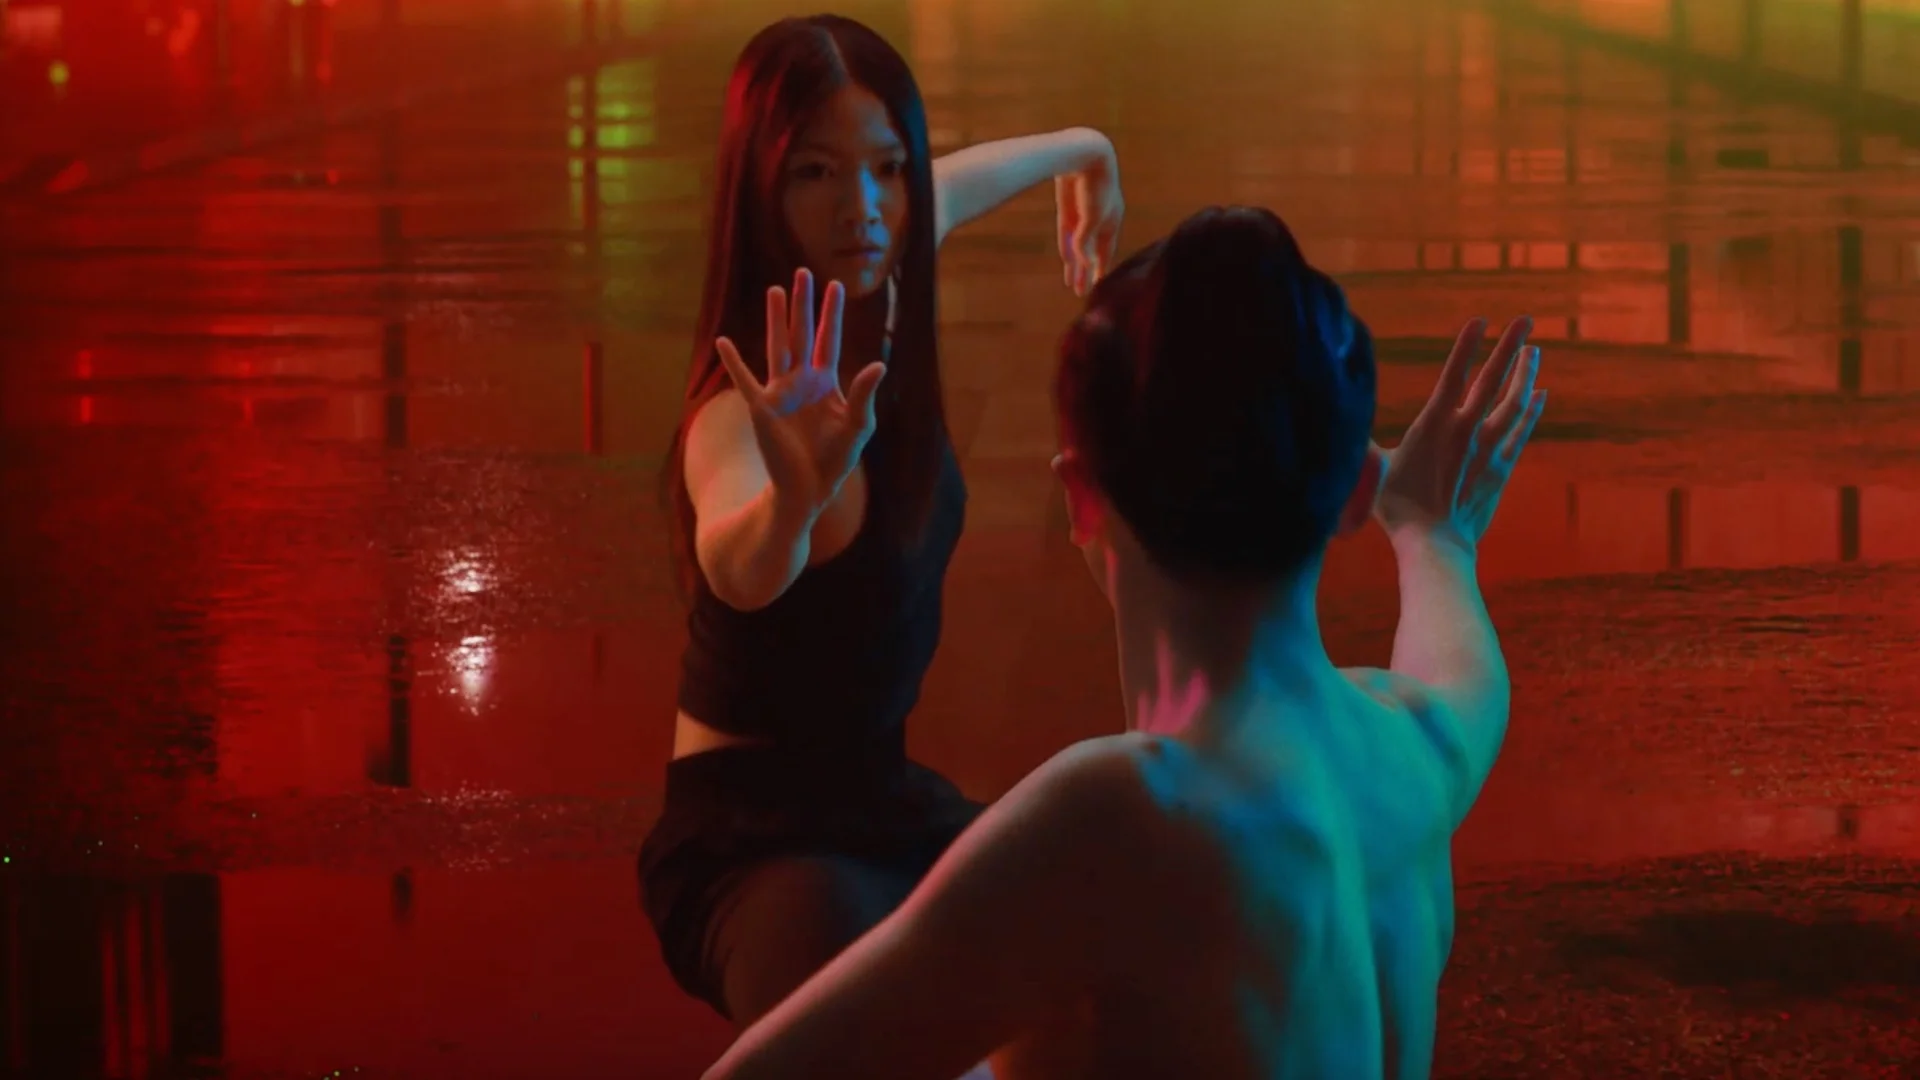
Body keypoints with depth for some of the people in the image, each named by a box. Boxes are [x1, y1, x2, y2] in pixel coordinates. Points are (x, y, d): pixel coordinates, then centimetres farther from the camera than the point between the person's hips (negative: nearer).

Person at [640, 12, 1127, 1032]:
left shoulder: (876, 306, -2)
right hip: (755, 840, -9)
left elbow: (948, 184, 22)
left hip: (884, 804, 9)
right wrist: (795, 496, -71)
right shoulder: (751, 407, -26)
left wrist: (1077, 151, 41)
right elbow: (739, 569, -50)